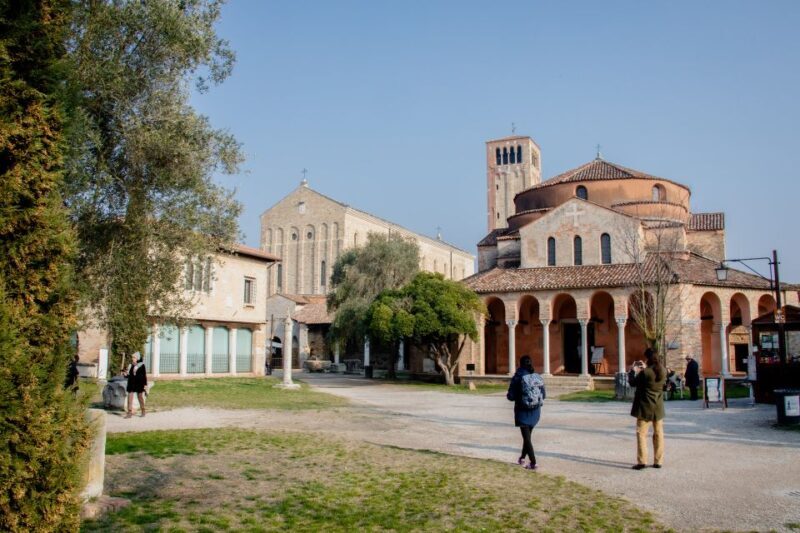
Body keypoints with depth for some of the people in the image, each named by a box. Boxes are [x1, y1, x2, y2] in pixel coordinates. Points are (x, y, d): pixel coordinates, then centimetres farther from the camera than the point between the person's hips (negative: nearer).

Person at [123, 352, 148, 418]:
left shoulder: (141, 365, -7)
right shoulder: (130, 366, 8)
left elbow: (144, 375, -6)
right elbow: (129, 375, 16)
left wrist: (145, 384, -9)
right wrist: (125, 374, -6)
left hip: (139, 384, -5)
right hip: (131, 384, 5)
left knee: (140, 398, 8)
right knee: (130, 398, -2)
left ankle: (142, 412, 21)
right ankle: (130, 413, 0)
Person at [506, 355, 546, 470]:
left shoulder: (518, 378, -14)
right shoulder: (538, 377, -1)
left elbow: (511, 396, -13)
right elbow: (543, 395, 3)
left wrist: (509, 395, 8)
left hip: (523, 412, -5)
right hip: (535, 411, 5)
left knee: (526, 437, 4)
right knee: (527, 435, 21)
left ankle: (533, 463, -2)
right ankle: (522, 458, 35)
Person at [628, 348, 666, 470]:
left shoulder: (645, 372, -20)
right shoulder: (662, 371, -1)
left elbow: (632, 383, -8)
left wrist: (633, 370, 6)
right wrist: (645, 368, 21)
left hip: (645, 407, -6)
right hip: (658, 408, 6)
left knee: (641, 434, 2)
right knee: (658, 434, 12)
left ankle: (642, 461, -2)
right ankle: (658, 461, 16)